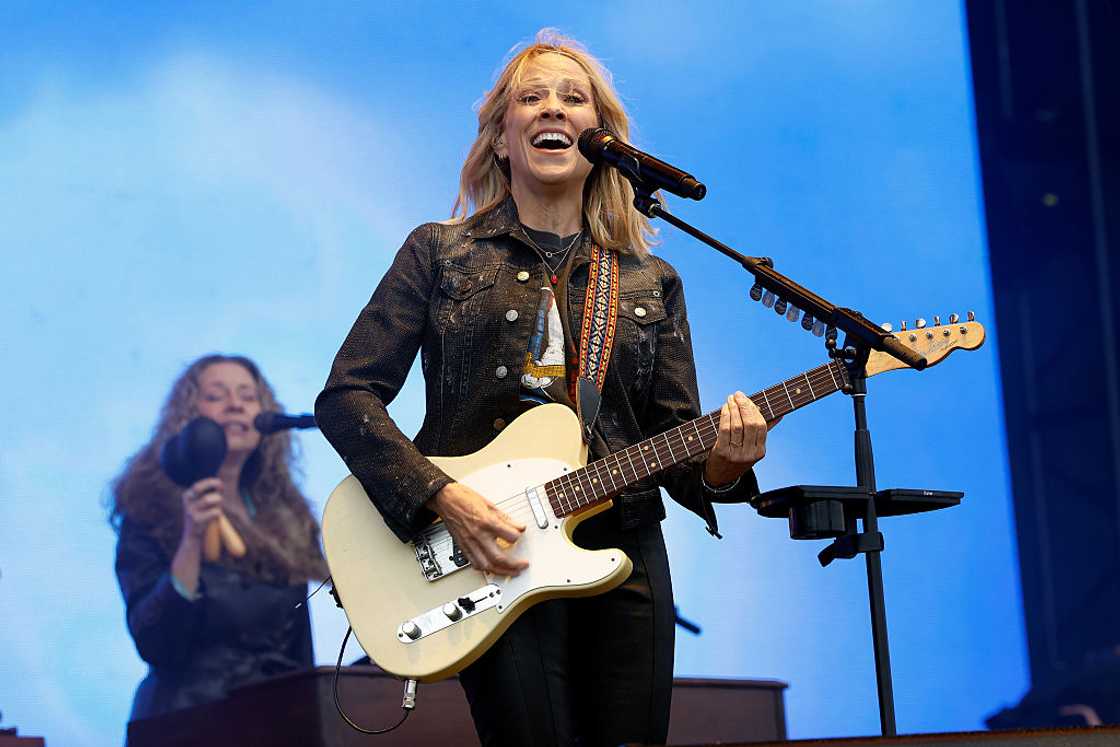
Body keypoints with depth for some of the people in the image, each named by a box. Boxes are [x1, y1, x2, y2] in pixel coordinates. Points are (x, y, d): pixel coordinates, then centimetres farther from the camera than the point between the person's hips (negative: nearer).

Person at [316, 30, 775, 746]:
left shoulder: (652, 283, 14)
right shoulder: (439, 253, 6)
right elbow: (346, 395, 0)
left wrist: (719, 464, -14)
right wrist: (441, 497, -14)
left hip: (625, 555, 3)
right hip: (489, 555, -3)